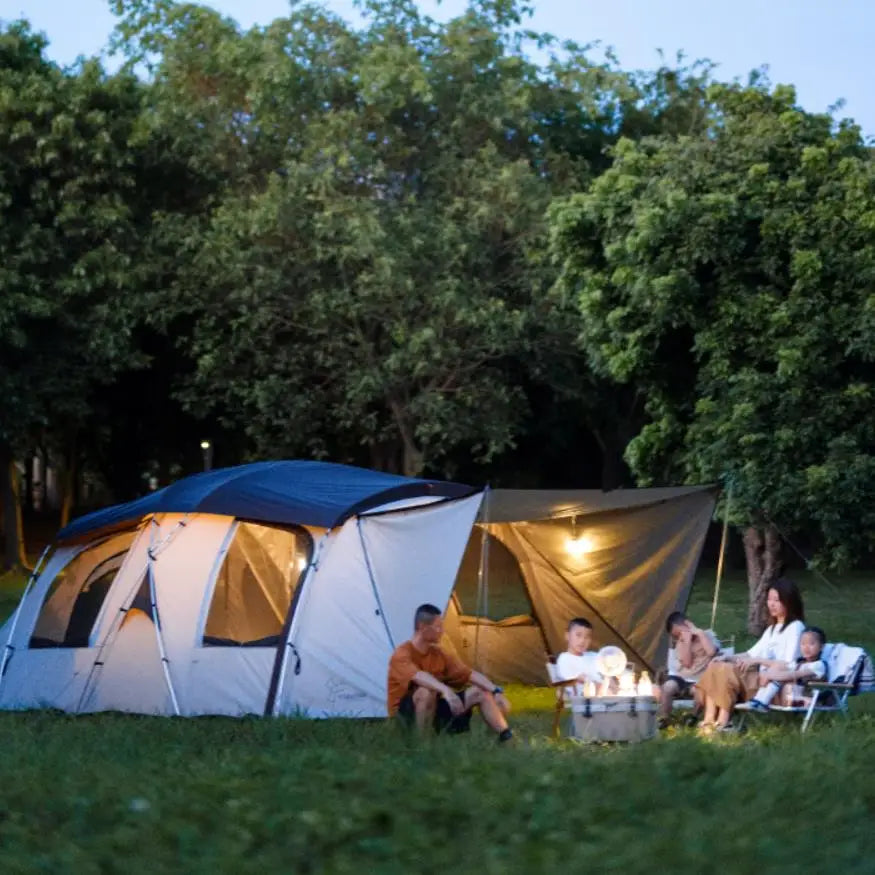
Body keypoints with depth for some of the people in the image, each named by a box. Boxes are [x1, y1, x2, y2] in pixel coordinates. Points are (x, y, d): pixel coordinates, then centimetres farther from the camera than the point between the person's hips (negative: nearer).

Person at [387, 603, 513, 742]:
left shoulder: (439, 654, 4)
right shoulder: (402, 654, -19)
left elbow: (470, 674, 1)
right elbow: (418, 676, -41)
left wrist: (496, 691, -13)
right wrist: (446, 690, -56)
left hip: (433, 710, 7)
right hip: (405, 715, -7)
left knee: (481, 692, -3)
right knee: (426, 691, -40)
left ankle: (507, 738, -10)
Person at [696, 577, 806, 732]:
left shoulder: (795, 628, -7)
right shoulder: (773, 628, 22)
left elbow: (788, 665, -16)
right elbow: (754, 653, 20)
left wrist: (757, 661, -19)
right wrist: (728, 658, 4)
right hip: (761, 677, 9)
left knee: (726, 671, -25)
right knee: (716, 666, -7)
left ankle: (723, 723, -21)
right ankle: (709, 721, -19)